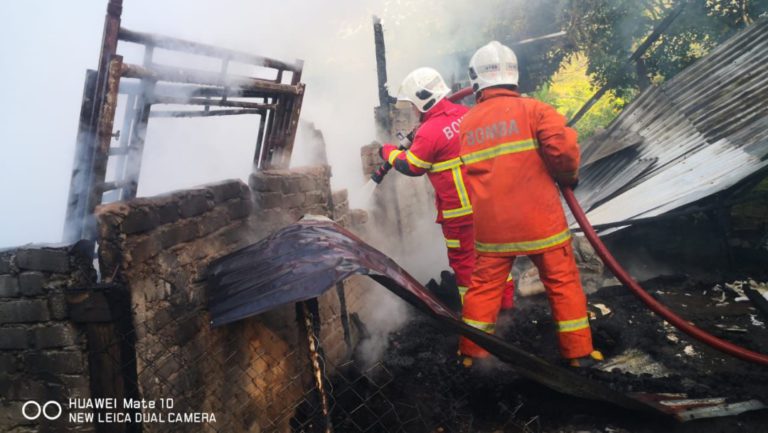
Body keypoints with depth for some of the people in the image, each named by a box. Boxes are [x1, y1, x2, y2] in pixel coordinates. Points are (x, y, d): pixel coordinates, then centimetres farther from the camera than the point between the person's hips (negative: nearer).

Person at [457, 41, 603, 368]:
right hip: (539, 220, -2)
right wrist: (569, 176, 2)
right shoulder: (532, 110, -5)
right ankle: (579, 352, 19)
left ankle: (470, 352, 22)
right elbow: (562, 148, -17)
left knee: (484, 286, 14)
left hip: (491, 227, 3)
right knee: (563, 282, 11)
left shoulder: (465, 123, 5)